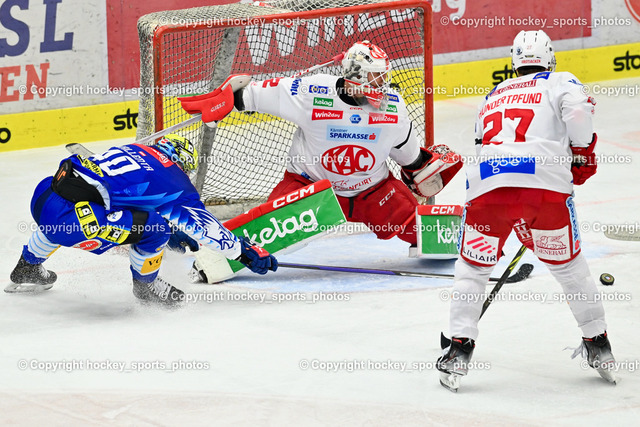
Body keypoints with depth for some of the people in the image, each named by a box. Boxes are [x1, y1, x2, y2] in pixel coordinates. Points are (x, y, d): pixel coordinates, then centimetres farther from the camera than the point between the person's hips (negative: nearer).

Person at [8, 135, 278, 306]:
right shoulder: (174, 183, 8)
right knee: (153, 228, -6)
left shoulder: (133, 151, 28)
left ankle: (27, 268, 52)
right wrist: (245, 251, 25)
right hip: (69, 218, -8)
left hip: (41, 201, 8)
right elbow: (205, 226, 14)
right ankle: (146, 287, 19)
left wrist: (175, 233, 51)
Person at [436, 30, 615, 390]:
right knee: (568, 263, 19)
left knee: (473, 266, 20)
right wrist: (583, 154, 12)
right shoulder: (559, 83, 20)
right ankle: (598, 344, 22)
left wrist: (521, 227, 46)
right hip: (547, 184, -2)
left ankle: (460, 349, 7)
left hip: (488, 184, 2)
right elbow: (577, 109, -4)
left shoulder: (494, 96, 35)